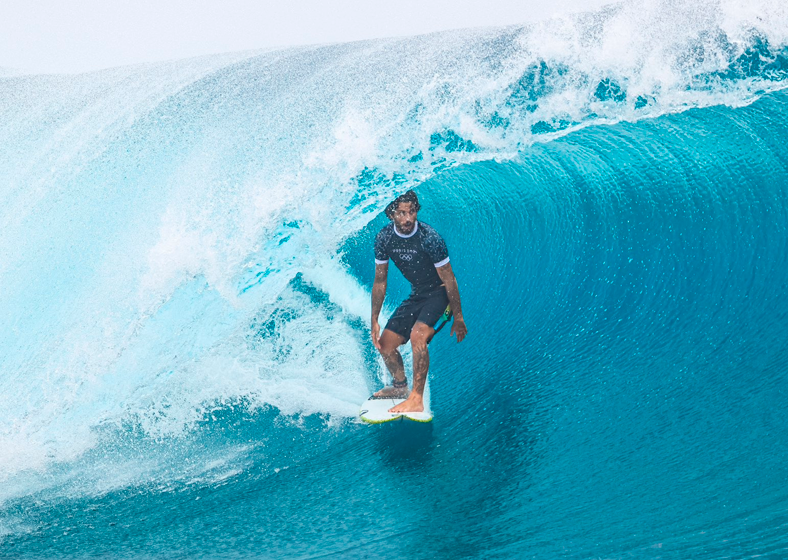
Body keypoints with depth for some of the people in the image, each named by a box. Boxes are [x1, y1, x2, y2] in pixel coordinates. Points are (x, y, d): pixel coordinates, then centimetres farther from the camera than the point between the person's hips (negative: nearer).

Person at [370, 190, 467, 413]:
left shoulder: (429, 238, -26)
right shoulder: (384, 238, -11)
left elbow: (449, 279, -18)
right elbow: (380, 282, -1)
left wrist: (458, 318, -15)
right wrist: (374, 321, -2)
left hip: (439, 293, -6)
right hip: (417, 294, 6)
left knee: (417, 336, -31)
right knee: (385, 344, 6)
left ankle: (416, 399, -26)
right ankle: (401, 386, 33)